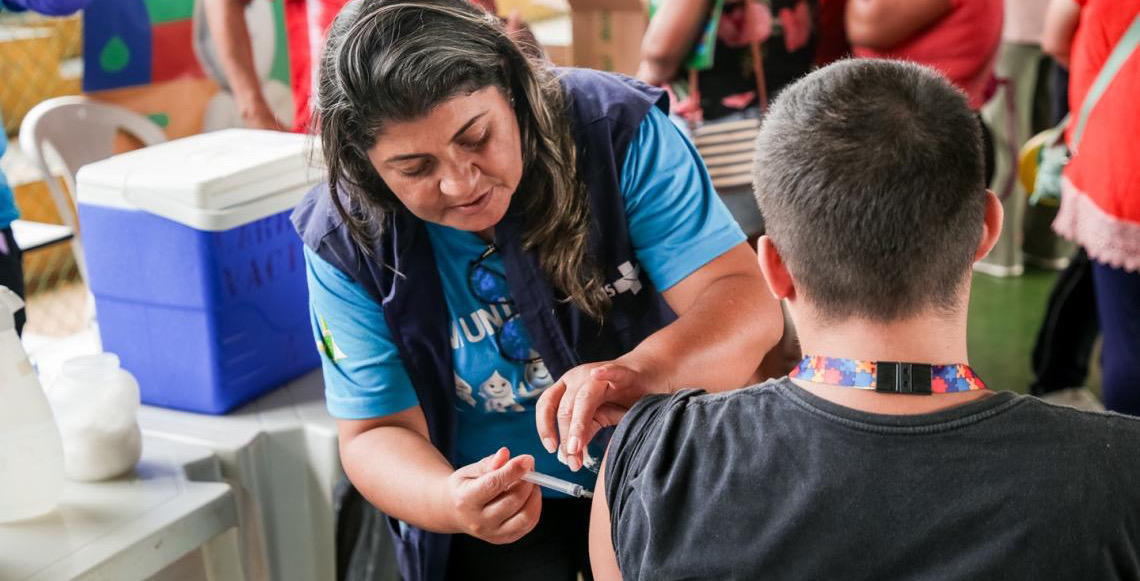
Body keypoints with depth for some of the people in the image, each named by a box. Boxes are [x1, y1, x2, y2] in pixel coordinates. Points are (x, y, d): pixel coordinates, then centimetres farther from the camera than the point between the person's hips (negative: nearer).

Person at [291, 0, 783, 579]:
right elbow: (376, 434, -10)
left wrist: (642, 370, -47)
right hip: (493, 505, 0)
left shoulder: (618, 131, -19)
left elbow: (746, 302, -24)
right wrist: (449, 502, -34)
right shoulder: (345, 242, -15)